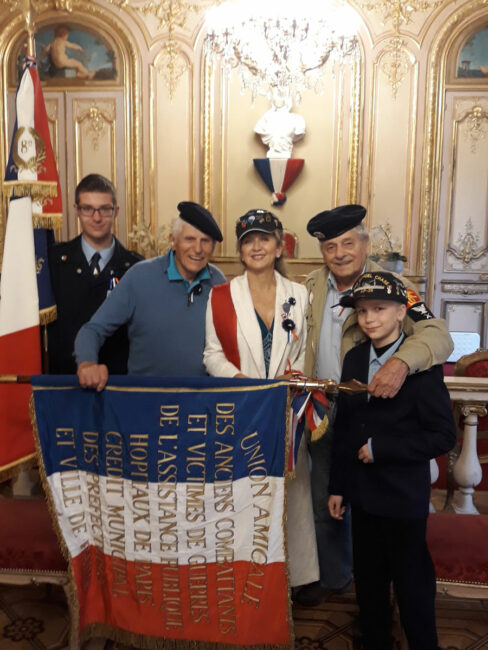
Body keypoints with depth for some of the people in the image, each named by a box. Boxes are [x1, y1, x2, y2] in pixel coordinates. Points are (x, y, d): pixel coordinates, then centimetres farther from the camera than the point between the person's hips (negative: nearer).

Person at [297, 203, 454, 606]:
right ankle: (333, 577, 44)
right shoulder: (312, 286, 1)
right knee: (325, 506, 19)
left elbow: (439, 336, -27)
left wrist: (401, 362, -46)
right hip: (323, 419, 5)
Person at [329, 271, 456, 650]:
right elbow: (344, 427, 7)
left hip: (403, 498, -5)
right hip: (362, 494, 5)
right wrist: (338, 486, 8)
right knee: (368, 583, 19)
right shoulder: (355, 359, 3)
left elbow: (443, 436, -15)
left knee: (412, 585, 11)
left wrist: (380, 448, -18)